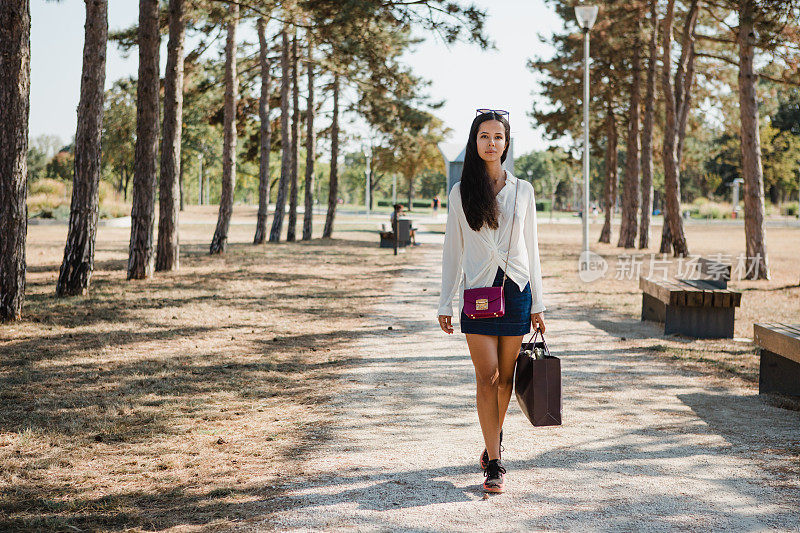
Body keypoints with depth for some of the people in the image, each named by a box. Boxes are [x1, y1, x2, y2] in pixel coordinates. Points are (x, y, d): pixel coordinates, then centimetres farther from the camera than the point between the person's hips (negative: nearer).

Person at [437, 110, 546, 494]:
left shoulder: (522, 190, 7)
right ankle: (494, 464, -5)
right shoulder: (460, 193, 4)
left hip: (515, 290, 1)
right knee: (487, 377, -7)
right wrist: (445, 304, 3)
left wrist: (537, 304, 6)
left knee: (505, 376, 8)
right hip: (478, 292, -1)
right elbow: (452, 250, 6)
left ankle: (494, 438, 32)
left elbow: (531, 248, 9)